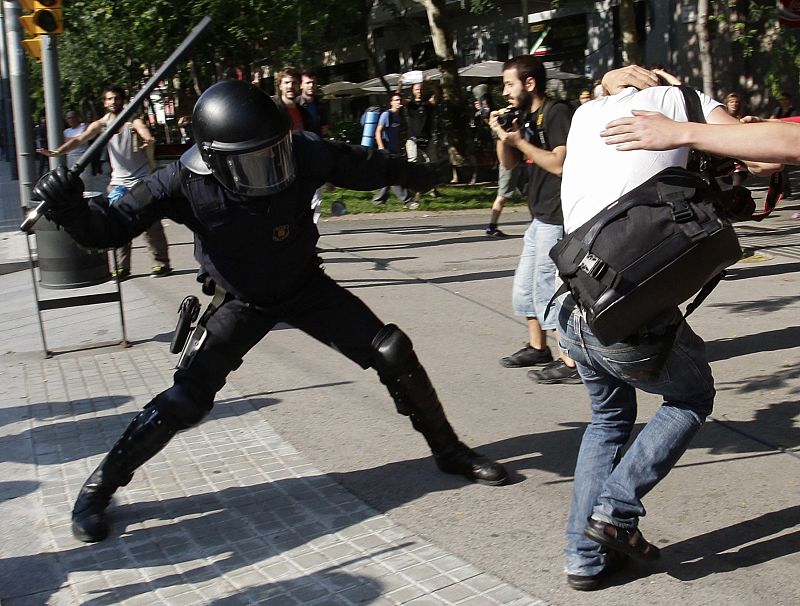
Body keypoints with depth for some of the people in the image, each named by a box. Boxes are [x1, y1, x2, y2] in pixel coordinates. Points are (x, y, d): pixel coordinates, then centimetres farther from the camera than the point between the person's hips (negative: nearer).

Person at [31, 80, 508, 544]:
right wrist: (69, 206, -47)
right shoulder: (185, 183, -29)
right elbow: (107, 229, -24)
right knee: (186, 399, -14)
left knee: (393, 353, -3)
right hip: (240, 304, -2)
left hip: (307, 287, 3)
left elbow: (361, 167, -4)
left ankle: (448, 450, 21)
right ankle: (98, 488, 8)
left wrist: (418, 175, 15)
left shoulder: (303, 153, -24)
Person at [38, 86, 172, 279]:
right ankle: (122, 268, 9)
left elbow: (145, 133, -29)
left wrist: (149, 141, -55)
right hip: (118, 182, 4)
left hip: (141, 180, -4)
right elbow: (80, 139, -9)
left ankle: (162, 263, 10)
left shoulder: (133, 121, -7)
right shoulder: (101, 124, 2)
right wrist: (57, 151, -26)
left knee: (151, 224, -1)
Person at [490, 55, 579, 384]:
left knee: (546, 288, -9)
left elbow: (559, 163, -24)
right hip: (541, 216, 10)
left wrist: (519, 140, -18)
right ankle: (537, 347, 32)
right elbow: (509, 164, 19)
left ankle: (570, 363, -4)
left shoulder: (557, 113, -13)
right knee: (524, 286, 17)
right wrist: (502, 136, 1)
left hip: (558, 217, -10)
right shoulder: (526, 117, 15)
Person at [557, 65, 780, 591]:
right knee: (693, 399, 24)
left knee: (610, 417, 28)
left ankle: (586, 556, 25)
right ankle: (617, 508, 12)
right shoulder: (677, 100, 4)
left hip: (572, 311, 5)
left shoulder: (585, 114, 17)